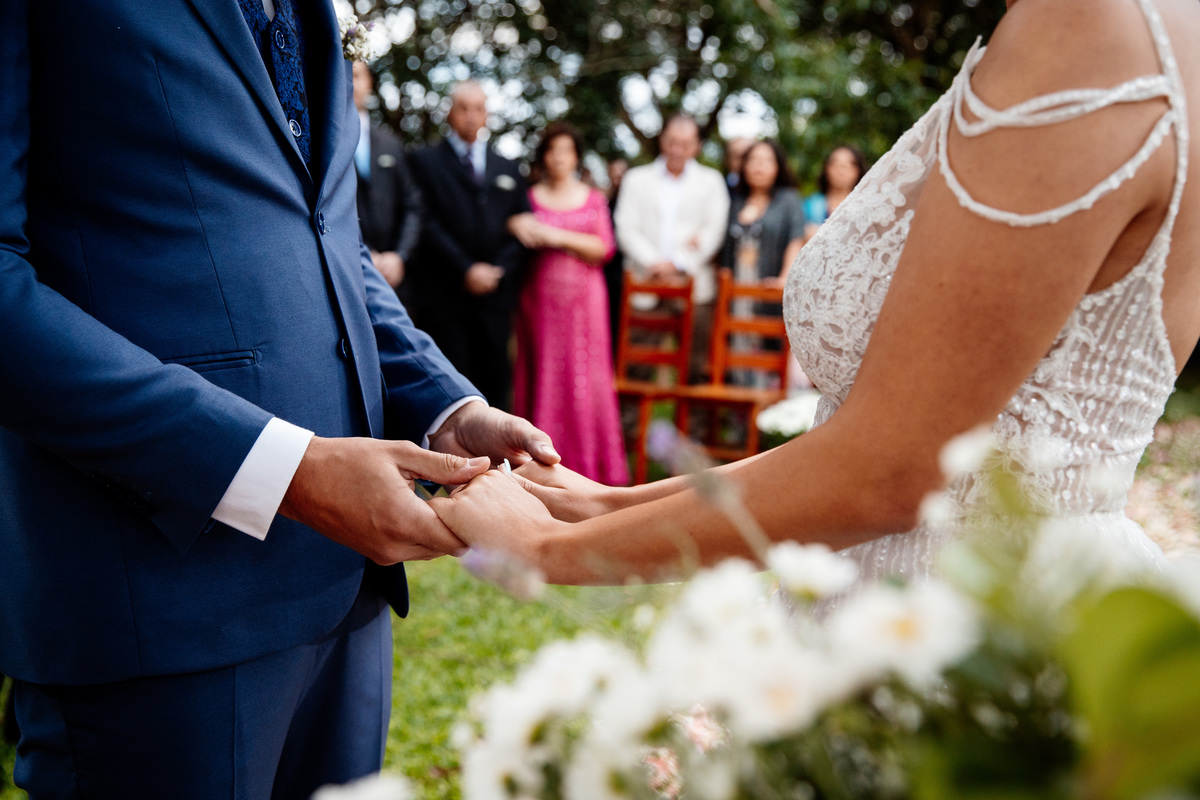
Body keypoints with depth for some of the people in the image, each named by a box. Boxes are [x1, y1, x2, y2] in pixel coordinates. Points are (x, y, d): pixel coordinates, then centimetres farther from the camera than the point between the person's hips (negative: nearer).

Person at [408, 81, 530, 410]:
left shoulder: (508, 169, 19)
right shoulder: (425, 161, 6)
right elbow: (428, 223, -4)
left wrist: (498, 270, -3)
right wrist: (466, 269, -13)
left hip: (495, 296, 4)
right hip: (443, 296, -4)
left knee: (494, 382, 3)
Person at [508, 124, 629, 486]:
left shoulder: (593, 199, 9)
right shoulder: (530, 198, 9)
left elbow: (603, 249, 0)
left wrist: (560, 237, -9)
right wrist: (518, 227, -13)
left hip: (583, 297, 0)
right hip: (540, 294, 0)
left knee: (583, 374, -1)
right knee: (542, 372, -1)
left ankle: (588, 463, 7)